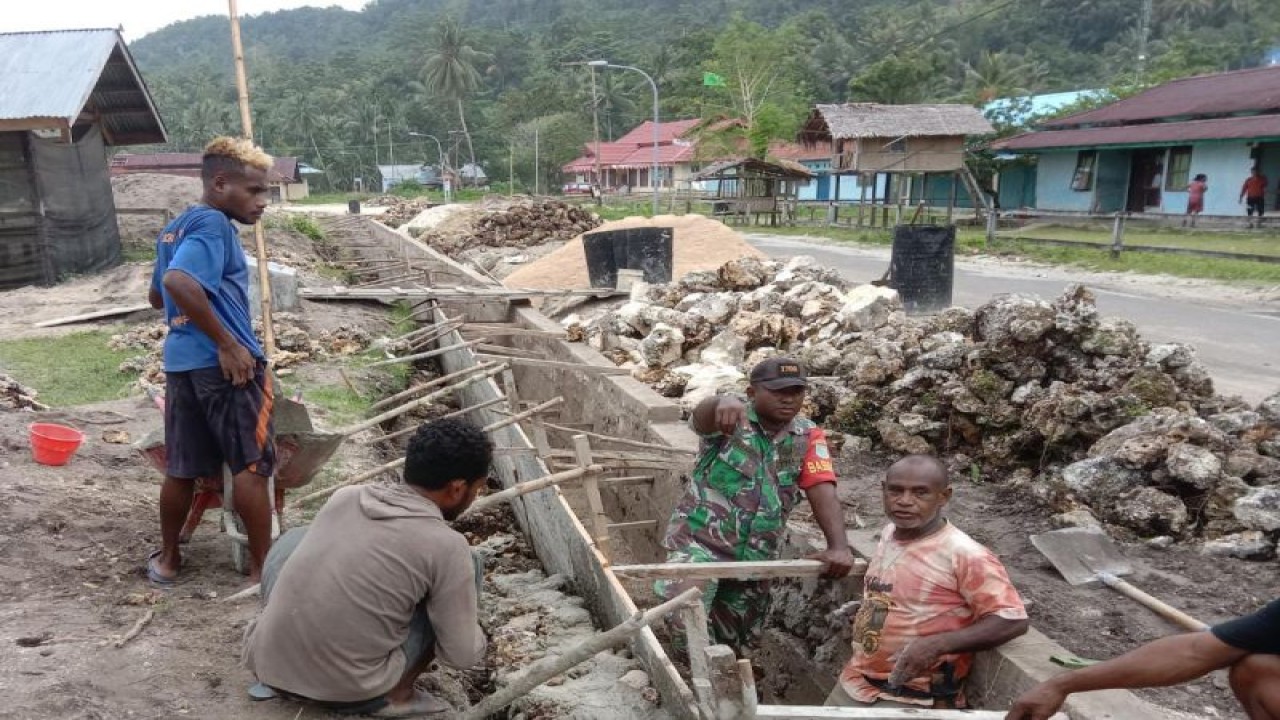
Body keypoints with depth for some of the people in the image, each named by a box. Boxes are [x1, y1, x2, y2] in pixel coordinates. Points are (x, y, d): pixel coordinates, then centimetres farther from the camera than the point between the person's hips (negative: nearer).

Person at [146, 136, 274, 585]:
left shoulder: (173, 229, 18)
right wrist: (227, 344, -23)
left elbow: (157, 297, 29)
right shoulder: (213, 223, -11)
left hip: (180, 360, 9)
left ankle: (167, 559, 30)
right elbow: (178, 282, -27)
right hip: (226, 361, -9)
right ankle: (262, 569, 7)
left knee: (181, 468, 17)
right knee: (251, 467, 0)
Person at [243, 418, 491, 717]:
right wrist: (474, 635, 19)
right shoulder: (447, 546, -12)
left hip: (264, 662, 5)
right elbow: (463, 655, -5)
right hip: (349, 691, -4)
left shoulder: (344, 496, 4)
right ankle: (398, 694, 9)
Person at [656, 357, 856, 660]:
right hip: (700, 540, -4)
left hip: (756, 556, 4)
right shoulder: (733, 418, -13)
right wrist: (724, 402, -61)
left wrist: (839, 546, -28)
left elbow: (822, 492, -11)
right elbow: (702, 414, -36)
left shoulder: (809, 437, -1)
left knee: (738, 641, 17)